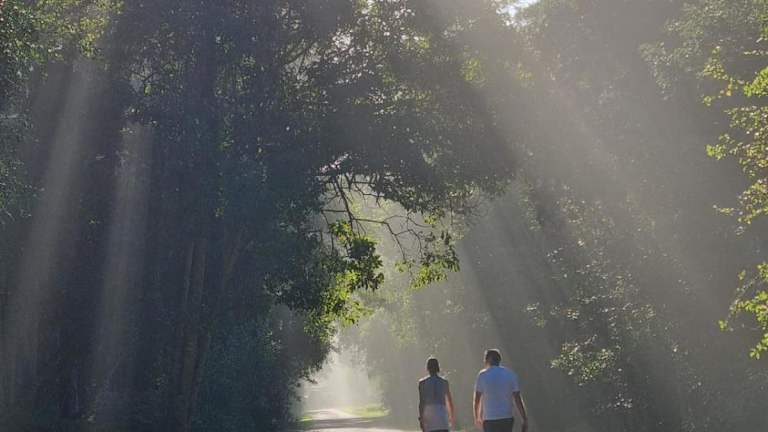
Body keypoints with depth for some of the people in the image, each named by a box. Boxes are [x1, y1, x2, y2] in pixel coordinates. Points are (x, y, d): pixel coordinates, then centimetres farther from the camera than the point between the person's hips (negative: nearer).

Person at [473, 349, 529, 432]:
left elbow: (477, 400, 1)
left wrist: (477, 418, 16)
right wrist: (525, 420, 0)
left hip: (490, 420, -3)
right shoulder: (511, 374, 3)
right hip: (507, 419, 3)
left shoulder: (482, 375, -3)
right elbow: (518, 399, -2)